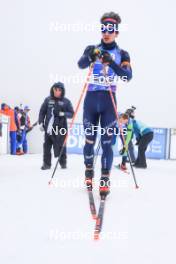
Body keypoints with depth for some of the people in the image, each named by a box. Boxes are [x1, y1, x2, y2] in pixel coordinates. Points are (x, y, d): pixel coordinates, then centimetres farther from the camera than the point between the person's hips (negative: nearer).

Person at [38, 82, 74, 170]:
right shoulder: (48, 100, 6)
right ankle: (47, 163, 16)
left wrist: (64, 114, -17)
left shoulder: (66, 101, 1)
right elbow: (42, 111, 10)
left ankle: (63, 162, 19)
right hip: (48, 127, 2)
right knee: (47, 146, 4)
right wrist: (41, 122, 2)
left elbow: (71, 114, 1)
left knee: (60, 146, 2)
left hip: (60, 128, -2)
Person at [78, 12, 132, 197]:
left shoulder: (122, 54, 7)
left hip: (109, 101, -1)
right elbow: (81, 64, -11)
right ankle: (89, 171, 28)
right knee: (89, 139, 6)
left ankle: (105, 179, 1)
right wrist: (90, 56, -32)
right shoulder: (92, 49, 9)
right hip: (91, 99, 1)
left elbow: (128, 76, -9)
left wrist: (111, 63, -25)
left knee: (106, 142, -5)